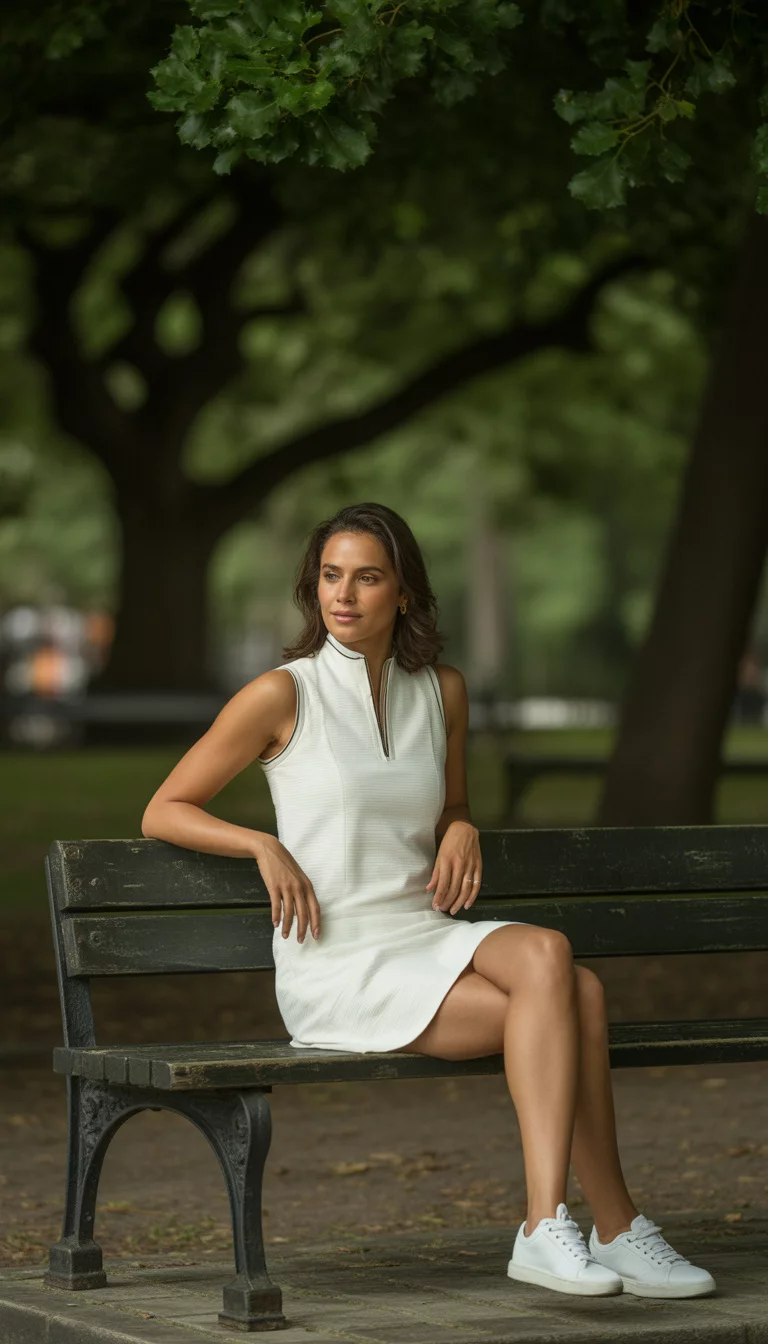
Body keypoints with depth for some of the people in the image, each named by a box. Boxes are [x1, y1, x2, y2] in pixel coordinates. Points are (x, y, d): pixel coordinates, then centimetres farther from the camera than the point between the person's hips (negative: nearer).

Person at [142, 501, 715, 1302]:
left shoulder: (441, 691, 12)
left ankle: (547, 1229, -30)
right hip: (338, 970, -5)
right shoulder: (282, 695, -3)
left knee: (549, 957, -29)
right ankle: (614, 1228, -22)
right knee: (566, 999, -26)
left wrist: (460, 831, 4)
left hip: (429, 941, 5)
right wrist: (266, 846, -14)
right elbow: (163, 813, 2)